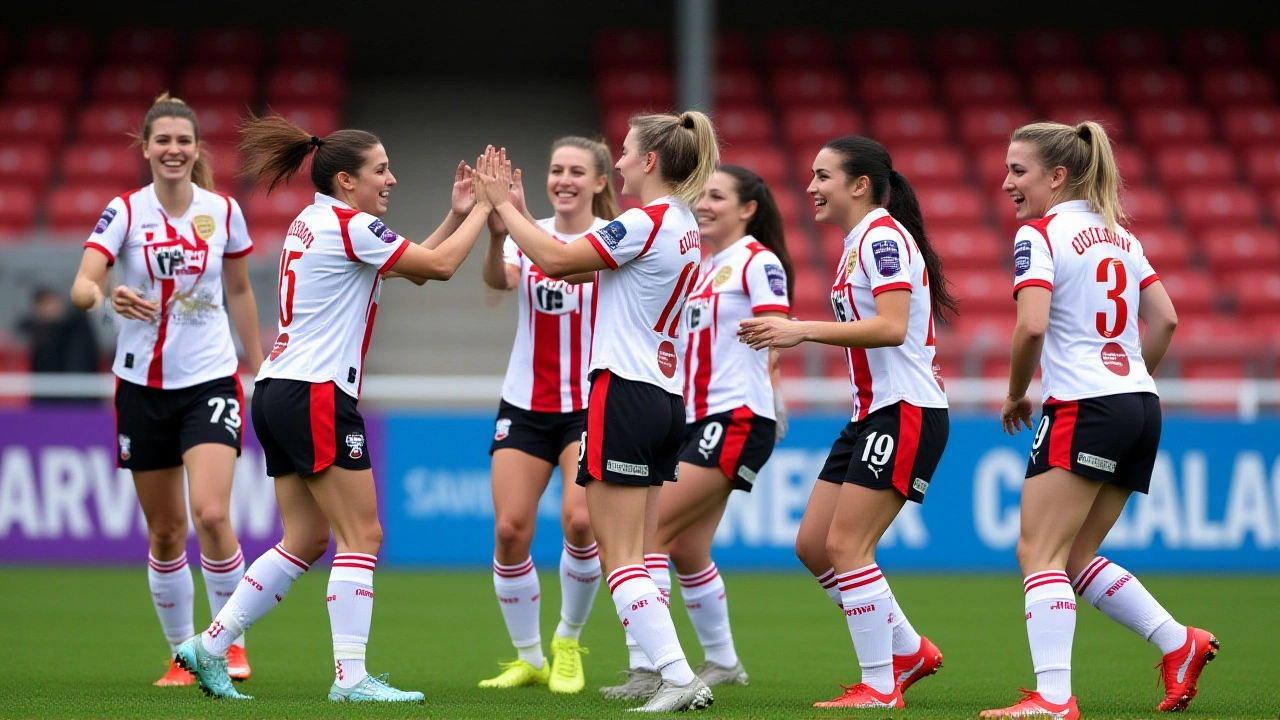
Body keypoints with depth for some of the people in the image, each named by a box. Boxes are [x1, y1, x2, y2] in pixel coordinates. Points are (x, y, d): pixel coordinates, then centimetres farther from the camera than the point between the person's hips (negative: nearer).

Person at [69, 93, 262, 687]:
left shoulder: (224, 211, 0)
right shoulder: (124, 212, -6)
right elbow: (81, 286, -19)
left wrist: (258, 368, 16)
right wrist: (108, 297, -41)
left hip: (211, 379, -1)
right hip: (143, 384, 1)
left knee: (211, 515, -18)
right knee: (164, 531, 6)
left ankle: (231, 640, -1)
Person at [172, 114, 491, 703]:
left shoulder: (314, 222, 18)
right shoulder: (350, 226, -11)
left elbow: (416, 269, 22)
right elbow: (440, 265, -9)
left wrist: (457, 214, 13)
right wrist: (483, 208, 2)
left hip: (278, 392, 10)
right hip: (317, 394, -10)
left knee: (306, 540, 12)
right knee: (361, 536, -6)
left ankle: (208, 648, 11)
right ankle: (350, 677, -10)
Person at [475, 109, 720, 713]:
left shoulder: (648, 222, -14)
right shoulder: (680, 226, 15)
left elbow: (556, 259, -12)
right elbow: (573, 268, 17)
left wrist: (503, 203, -1)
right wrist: (507, 211, 17)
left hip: (624, 393, -9)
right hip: (666, 400, 9)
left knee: (619, 560, -8)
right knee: (634, 559, 11)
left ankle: (679, 679, -15)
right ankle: (662, 674, 8)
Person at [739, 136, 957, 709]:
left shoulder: (883, 237, -13)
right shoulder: (858, 242, 17)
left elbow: (892, 327, -25)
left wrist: (804, 330, -27)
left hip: (905, 413, -10)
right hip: (874, 413, 10)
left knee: (845, 545, -12)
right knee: (812, 545, 8)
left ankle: (880, 686, -5)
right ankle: (909, 651, 19)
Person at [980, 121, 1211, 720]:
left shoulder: (1039, 235, -7)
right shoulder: (1119, 236, 16)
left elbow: (1031, 328, -18)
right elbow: (1165, 318, 15)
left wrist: (1016, 396, -3)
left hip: (1084, 407, -8)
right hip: (1141, 408, 8)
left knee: (1039, 554, -7)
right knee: (1075, 558, 15)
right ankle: (1180, 644, 7)